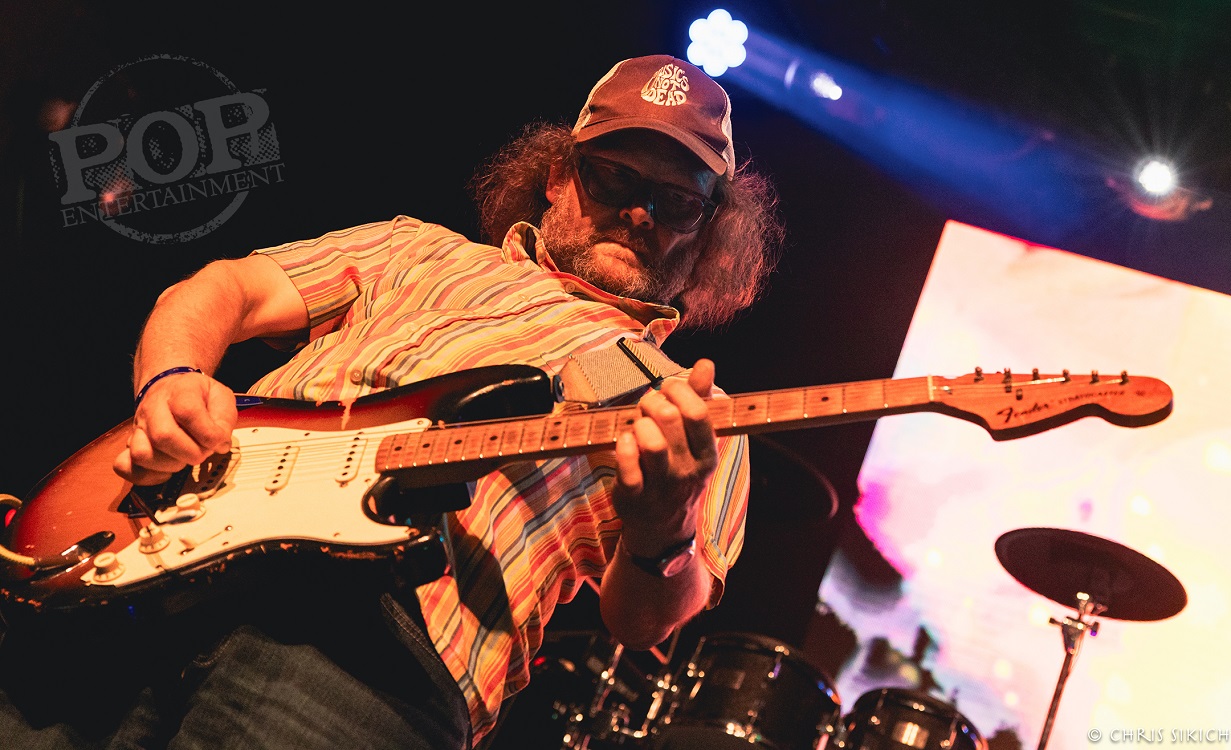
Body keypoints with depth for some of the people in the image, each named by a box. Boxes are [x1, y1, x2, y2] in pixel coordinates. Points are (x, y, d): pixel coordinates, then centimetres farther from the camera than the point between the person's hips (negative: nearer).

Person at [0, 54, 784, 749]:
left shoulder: (694, 416, 16)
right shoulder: (423, 252, 25)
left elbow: (642, 624, 5)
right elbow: (221, 289, 19)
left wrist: (665, 535, -19)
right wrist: (171, 381, -4)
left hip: (387, 639, -2)